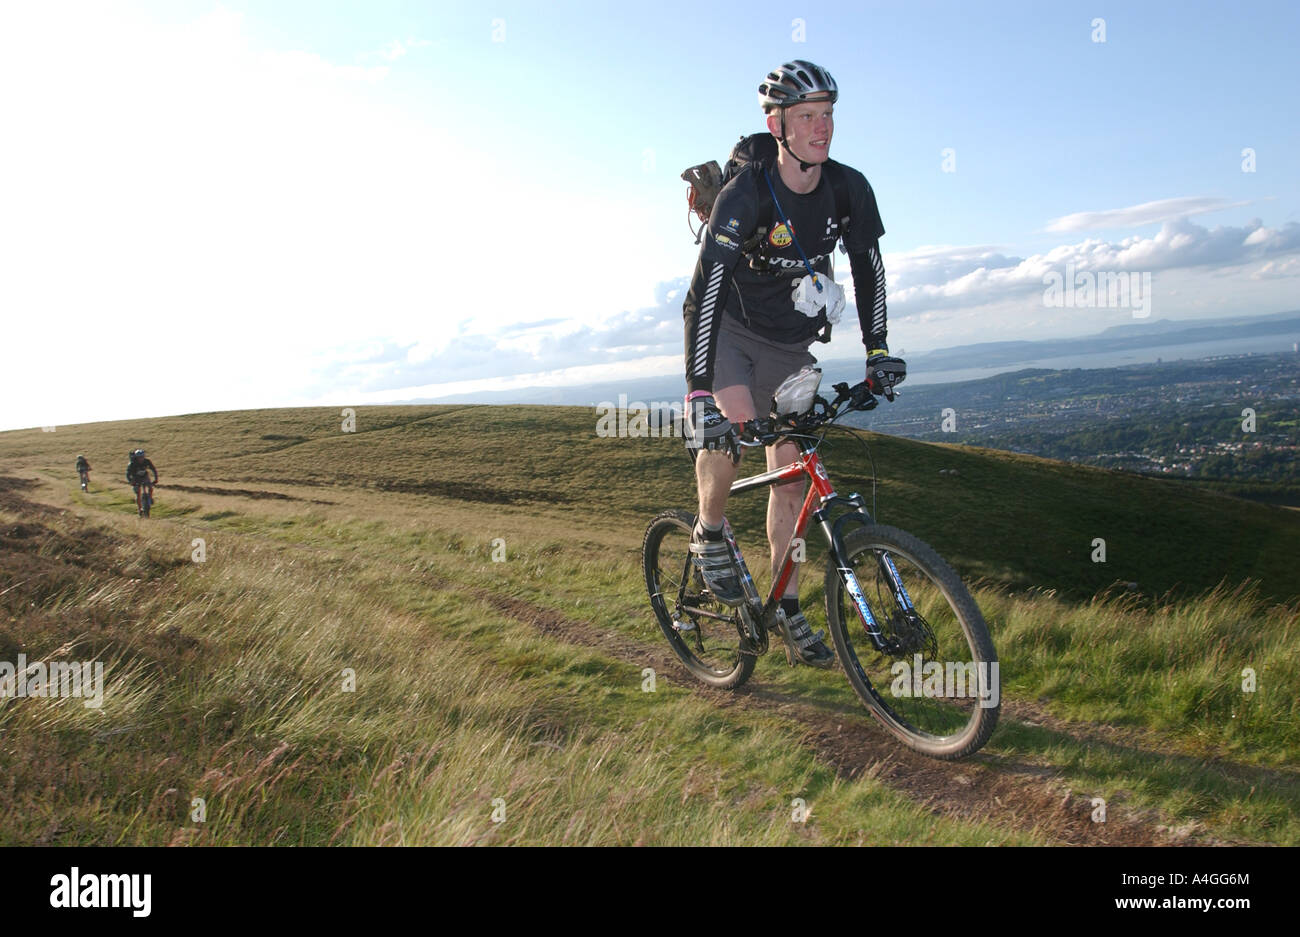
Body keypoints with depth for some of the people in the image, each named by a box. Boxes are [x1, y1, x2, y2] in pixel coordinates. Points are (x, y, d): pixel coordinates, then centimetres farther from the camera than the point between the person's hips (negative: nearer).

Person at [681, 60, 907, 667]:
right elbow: (703, 293, -34)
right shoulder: (743, 195, -27)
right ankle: (708, 536, -6)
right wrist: (699, 393, -42)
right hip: (728, 330, -4)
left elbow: (868, 268, 2)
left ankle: (788, 610, 14)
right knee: (731, 424, -34)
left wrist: (877, 351, -5)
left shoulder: (849, 189, -12)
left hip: (790, 344, 4)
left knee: (790, 472, 2)